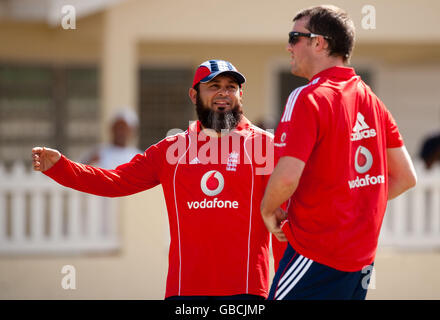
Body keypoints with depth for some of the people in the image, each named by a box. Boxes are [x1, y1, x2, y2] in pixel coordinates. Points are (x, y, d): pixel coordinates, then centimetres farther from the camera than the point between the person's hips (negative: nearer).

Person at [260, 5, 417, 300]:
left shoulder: (308, 98, -12)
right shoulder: (372, 100, 11)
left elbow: (287, 176, -22)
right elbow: (406, 177, 15)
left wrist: (268, 210, -4)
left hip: (316, 254, -8)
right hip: (363, 258, 8)